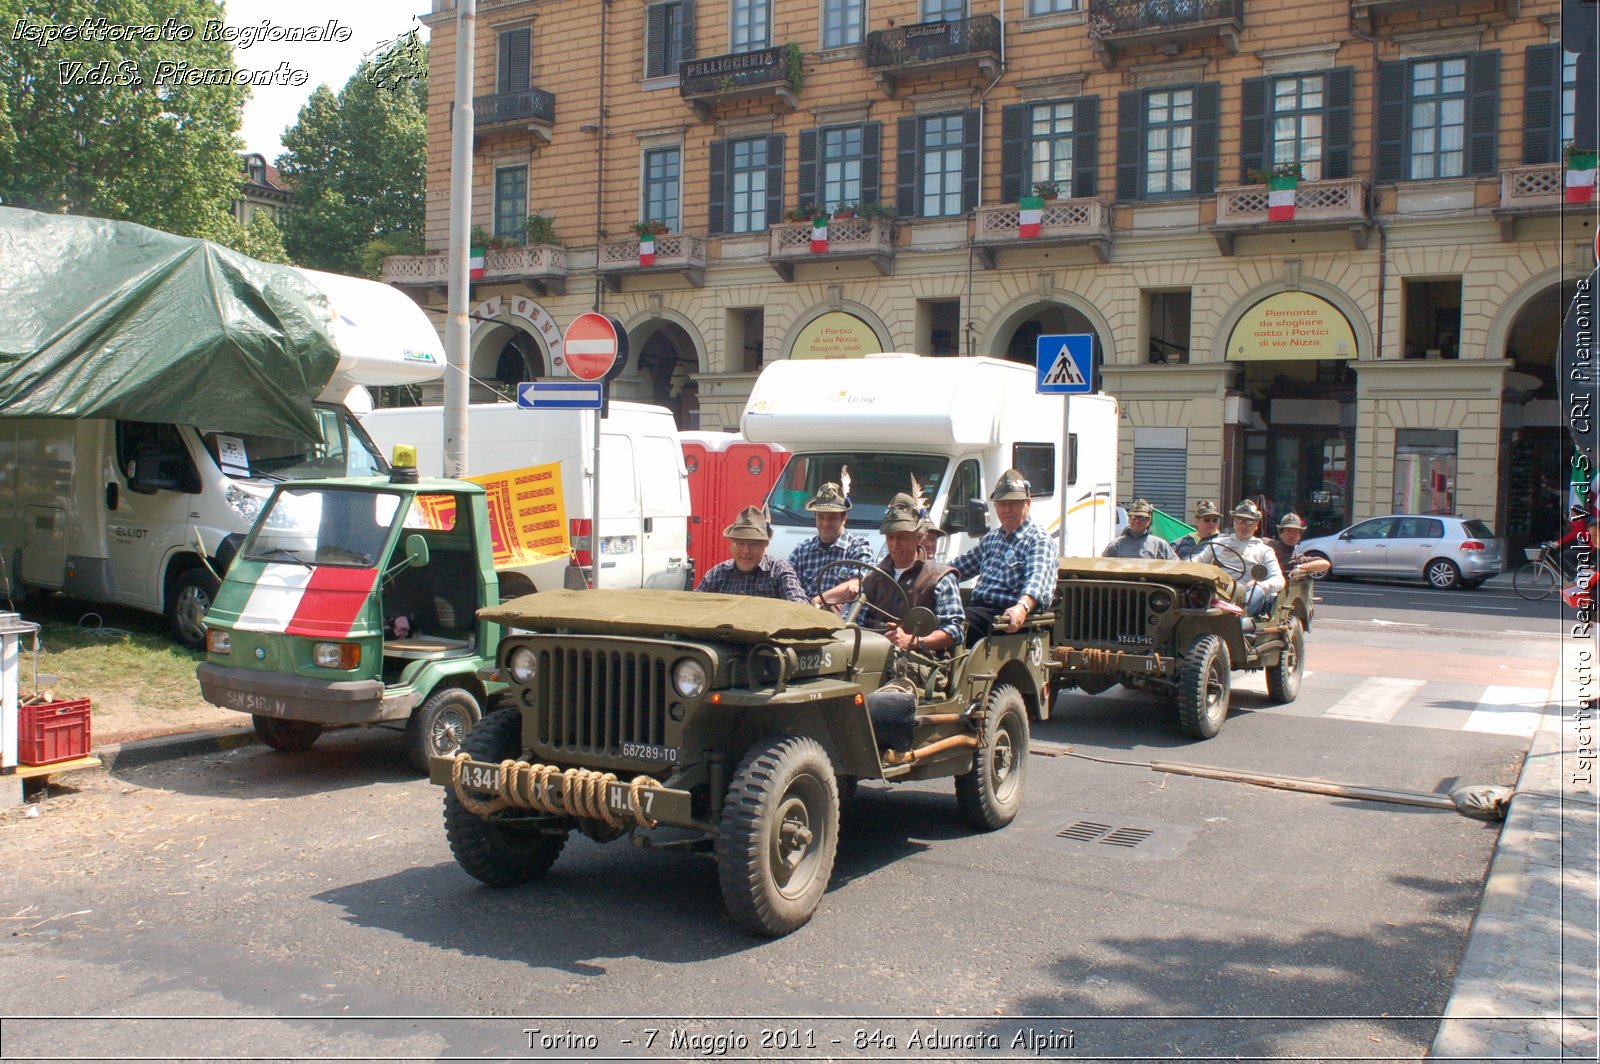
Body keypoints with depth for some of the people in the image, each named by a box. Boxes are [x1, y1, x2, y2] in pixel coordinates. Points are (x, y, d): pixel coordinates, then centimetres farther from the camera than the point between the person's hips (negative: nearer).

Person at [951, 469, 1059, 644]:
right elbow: (964, 564, 41)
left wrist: (1022, 607, -42)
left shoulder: (1039, 540, -4)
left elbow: (1038, 578, -24)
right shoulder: (991, 537, 24)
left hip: (1008, 617, -8)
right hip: (979, 608, 8)